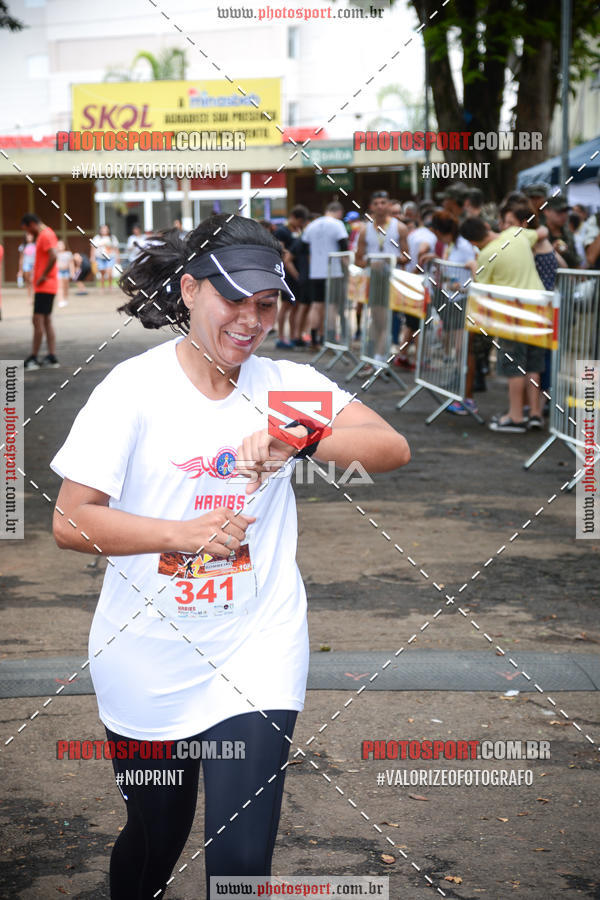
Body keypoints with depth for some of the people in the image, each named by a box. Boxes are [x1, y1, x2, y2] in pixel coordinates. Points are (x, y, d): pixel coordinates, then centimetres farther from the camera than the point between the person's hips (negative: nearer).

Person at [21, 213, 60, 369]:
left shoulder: (45, 236, -14)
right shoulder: (45, 234, 17)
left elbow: (53, 256, -29)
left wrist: (43, 276, -21)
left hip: (44, 286, -11)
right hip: (48, 286, 11)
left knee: (38, 321, -8)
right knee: (47, 321, 11)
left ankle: (33, 358, -6)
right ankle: (52, 357, 11)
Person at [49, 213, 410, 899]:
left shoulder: (289, 385, 0)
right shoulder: (134, 387, -7)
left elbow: (392, 449, -13)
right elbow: (69, 521, -9)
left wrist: (296, 440, -30)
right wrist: (185, 534, -21)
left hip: (254, 656, 1)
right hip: (147, 662, 0)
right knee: (154, 838, 18)